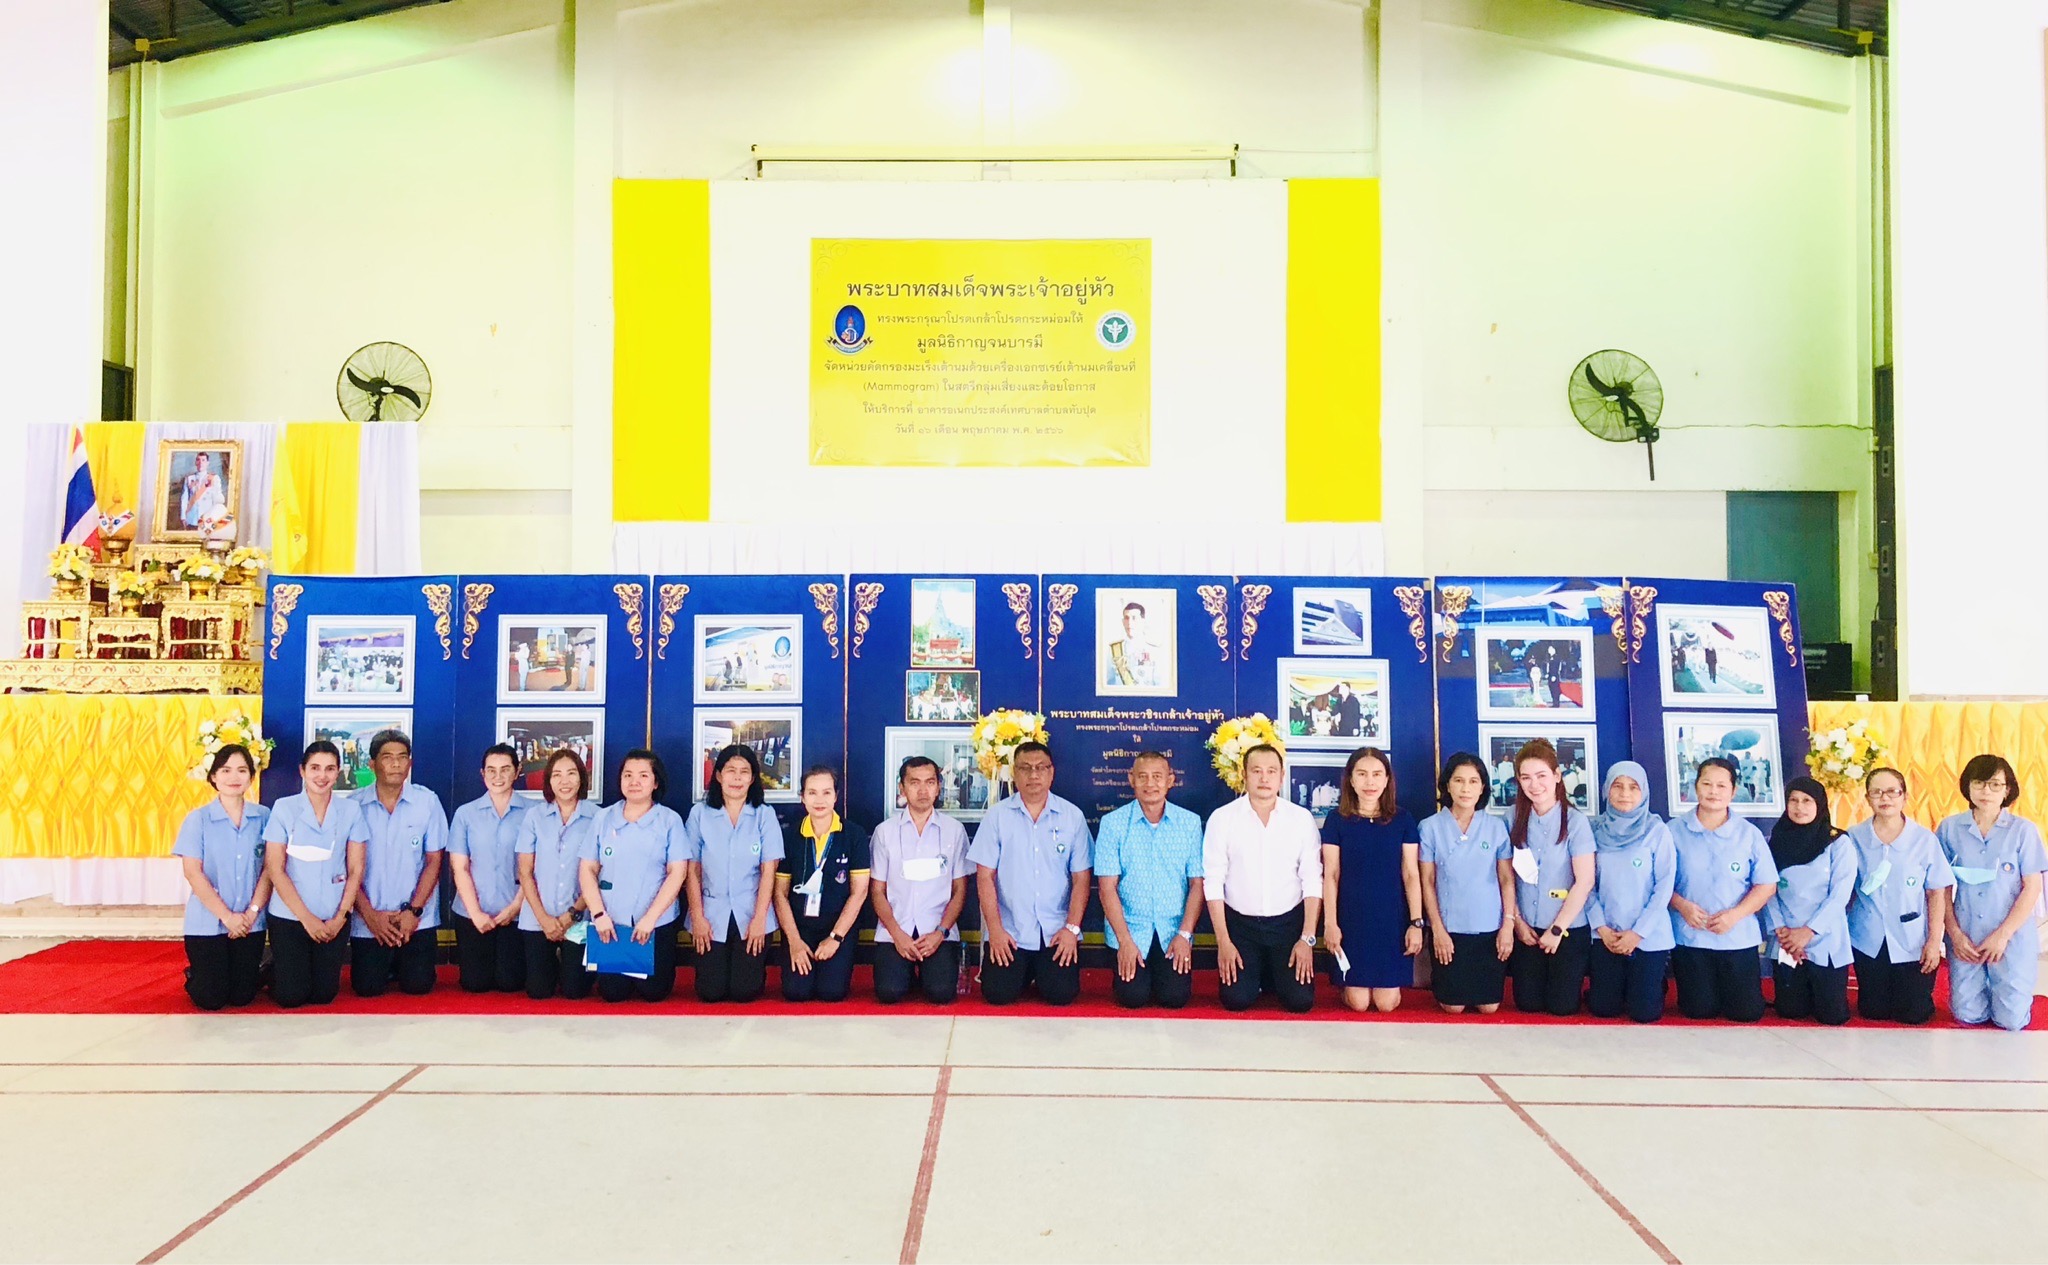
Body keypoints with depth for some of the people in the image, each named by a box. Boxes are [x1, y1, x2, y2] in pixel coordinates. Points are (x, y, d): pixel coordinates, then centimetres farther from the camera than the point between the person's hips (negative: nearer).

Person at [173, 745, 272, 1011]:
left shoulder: (264, 817, 0)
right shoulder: (198, 819, -5)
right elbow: (193, 873, -9)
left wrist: (252, 912, -11)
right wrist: (227, 916, -13)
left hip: (251, 922, 1)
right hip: (207, 922, -1)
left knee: (242, 997, 3)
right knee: (210, 999, -1)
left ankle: (255, 971, 37)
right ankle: (194, 976, 32)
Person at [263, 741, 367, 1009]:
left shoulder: (351, 810, -1)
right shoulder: (284, 808, -6)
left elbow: (355, 870, 2)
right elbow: (275, 869, -7)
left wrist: (340, 917, -7)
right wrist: (306, 918, -11)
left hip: (334, 919, 2)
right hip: (289, 916, -2)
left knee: (323, 994, 6)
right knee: (291, 997, 2)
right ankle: (273, 969, 33)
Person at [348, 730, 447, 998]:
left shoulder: (427, 801, -3)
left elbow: (433, 860, -2)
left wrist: (414, 911, -9)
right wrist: (369, 914, -8)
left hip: (417, 919, 0)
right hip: (369, 919, 1)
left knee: (418, 986, -5)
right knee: (367, 988, -3)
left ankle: (404, 964, 29)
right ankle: (388, 966, 31)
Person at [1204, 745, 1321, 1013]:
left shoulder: (1302, 819, -2)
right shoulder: (1222, 818, -5)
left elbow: (1313, 882, -2)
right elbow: (1213, 883, -5)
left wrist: (1307, 939, -8)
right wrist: (1223, 942, -8)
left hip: (1289, 923, 1)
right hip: (1239, 923, -1)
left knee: (1300, 1001, -10)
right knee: (1237, 999, -11)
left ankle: (1274, 975, 24)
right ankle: (1253, 975, 24)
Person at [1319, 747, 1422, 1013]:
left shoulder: (1403, 820, 2)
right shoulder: (1337, 821, 0)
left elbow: (1411, 876, 2)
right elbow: (1330, 876, -1)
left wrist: (1416, 923, -4)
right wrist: (1330, 923, -6)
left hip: (1392, 921, 1)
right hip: (1352, 921, -1)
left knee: (1387, 1002, -2)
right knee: (1358, 1002, -3)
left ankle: (1391, 984, 32)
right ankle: (1346, 984, 31)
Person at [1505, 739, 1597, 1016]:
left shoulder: (1575, 821, -10)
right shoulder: (1516, 821, 1)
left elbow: (1584, 881, -12)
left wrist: (1557, 930, -12)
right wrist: (1518, 921, -4)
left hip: (1568, 931, -3)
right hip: (1527, 930, 3)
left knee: (1562, 1007, 1)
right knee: (1528, 1005, 5)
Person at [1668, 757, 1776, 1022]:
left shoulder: (1750, 834, 1)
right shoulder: (1675, 831, 0)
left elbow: (1766, 885, 0)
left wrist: (1735, 914, -13)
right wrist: (1681, 905, -15)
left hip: (1738, 938, 0)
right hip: (1690, 938, 0)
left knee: (1747, 1012, 2)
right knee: (1698, 1011, 2)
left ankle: (1729, 987, 34)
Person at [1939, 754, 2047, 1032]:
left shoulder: (2023, 830, -5)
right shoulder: (1950, 829, -1)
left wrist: (2003, 935, -11)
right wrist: (1955, 933, -6)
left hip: (2012, 936, -1)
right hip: (1965, 938, 1)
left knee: (2011, 1020, -1)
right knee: (1967, 1015, 3)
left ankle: (2010, 989, 31)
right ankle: (1985, 986, 35)